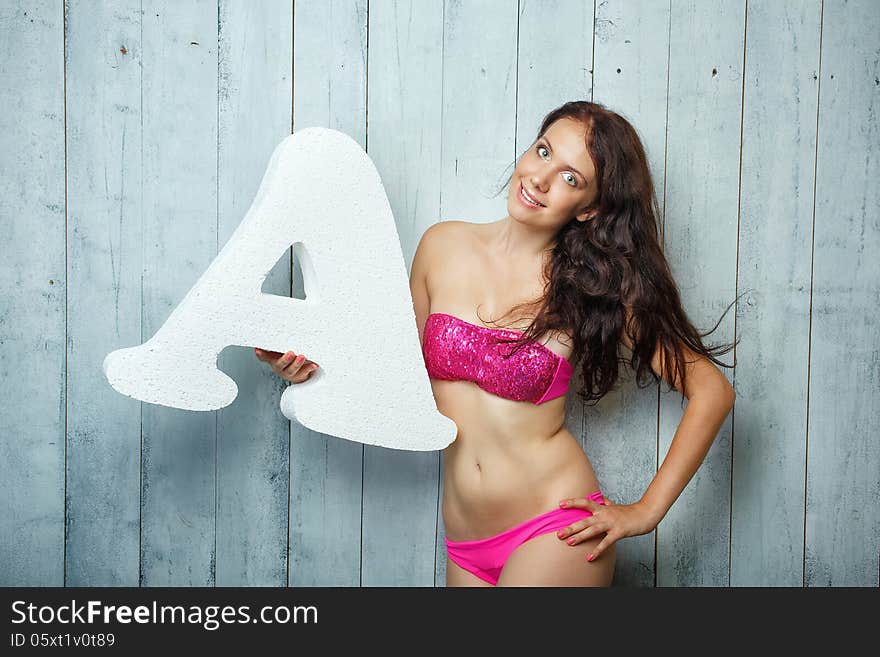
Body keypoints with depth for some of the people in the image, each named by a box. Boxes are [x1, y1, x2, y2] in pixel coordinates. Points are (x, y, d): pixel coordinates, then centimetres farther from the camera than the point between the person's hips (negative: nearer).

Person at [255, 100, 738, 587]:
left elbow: (712, 389, -4)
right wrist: (319, 368, -6)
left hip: (555, 533, -4)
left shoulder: (596, 287, -8)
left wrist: (647, 511, -7)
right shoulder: (443, 246, 1)